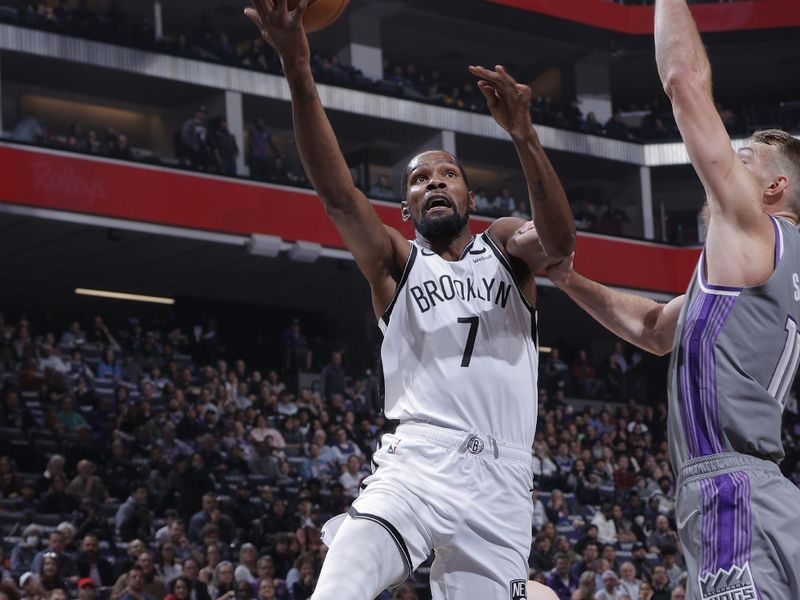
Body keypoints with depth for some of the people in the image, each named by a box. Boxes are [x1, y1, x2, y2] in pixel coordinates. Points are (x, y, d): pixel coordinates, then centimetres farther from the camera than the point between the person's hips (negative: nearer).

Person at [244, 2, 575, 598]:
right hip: (415, 466, -2)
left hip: (500, 482, 2)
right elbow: (339, 195, -6)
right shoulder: (395, 262, 12)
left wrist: (524, 135, -26)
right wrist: (299, 72, -22)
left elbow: (559, 240, -8)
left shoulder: (506, 247, 16)